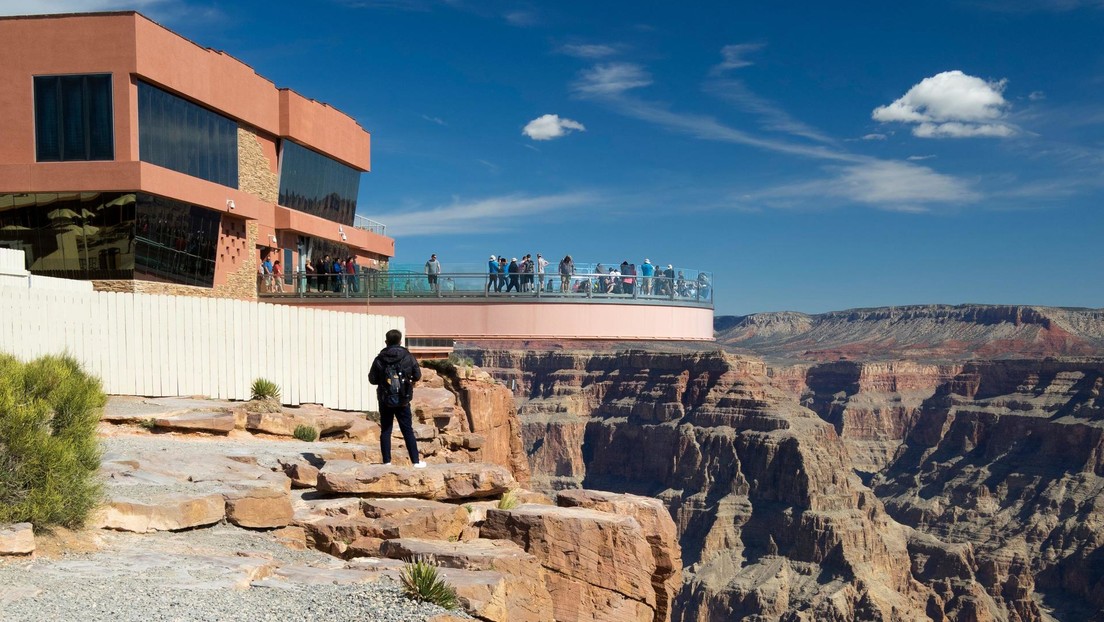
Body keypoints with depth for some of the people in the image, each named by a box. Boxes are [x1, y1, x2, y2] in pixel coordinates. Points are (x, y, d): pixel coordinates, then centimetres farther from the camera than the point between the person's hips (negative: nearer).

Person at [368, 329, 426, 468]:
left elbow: (372, 379, -2)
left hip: (385, 401, 0)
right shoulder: (408, 357, -6)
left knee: (385, 431, 9)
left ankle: (387, 461, 8)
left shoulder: (380, 359, -7)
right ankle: (416, 461, 7)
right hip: (403, 401, 0)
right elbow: (417, 376, 1)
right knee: (408, 430, 6)